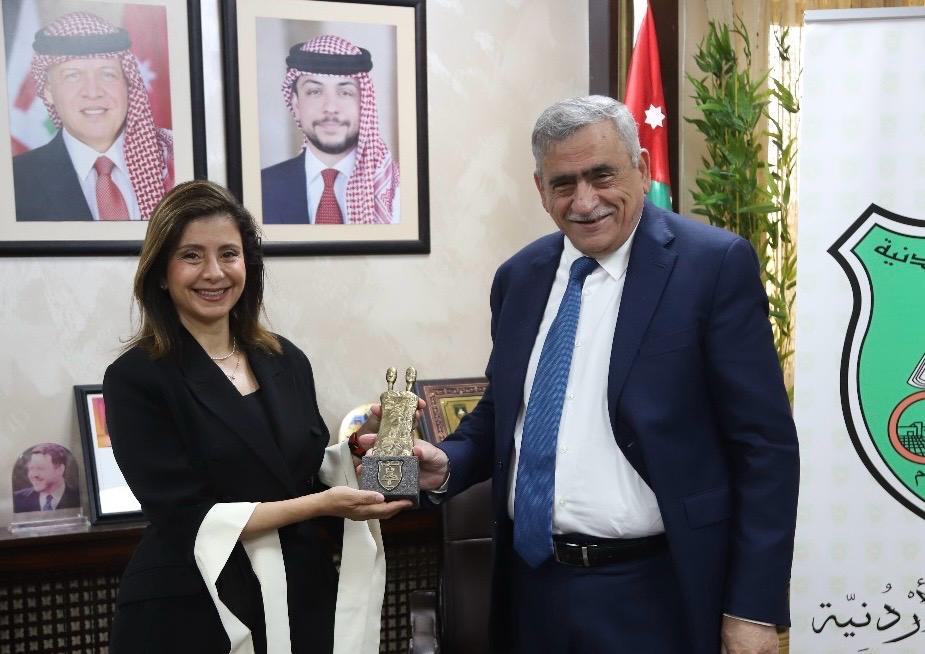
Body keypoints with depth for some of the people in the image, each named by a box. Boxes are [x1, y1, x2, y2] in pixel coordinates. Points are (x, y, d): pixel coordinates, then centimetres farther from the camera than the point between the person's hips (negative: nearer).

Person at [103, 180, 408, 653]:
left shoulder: (287, 361, 3)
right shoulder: (136, 379, -11)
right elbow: (187, 518, -16)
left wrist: (356, 455, -8)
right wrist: (322, 503, -18)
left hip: (302, 596, 5)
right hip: (188, 614, -4)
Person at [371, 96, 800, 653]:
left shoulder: (715, 265, -11)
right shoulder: (520, 276, 6)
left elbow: (765, 445, -11)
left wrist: (754, 607, -12)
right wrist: (446, 463, -4)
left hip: (652, 593, -5)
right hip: (533, 584, 5)